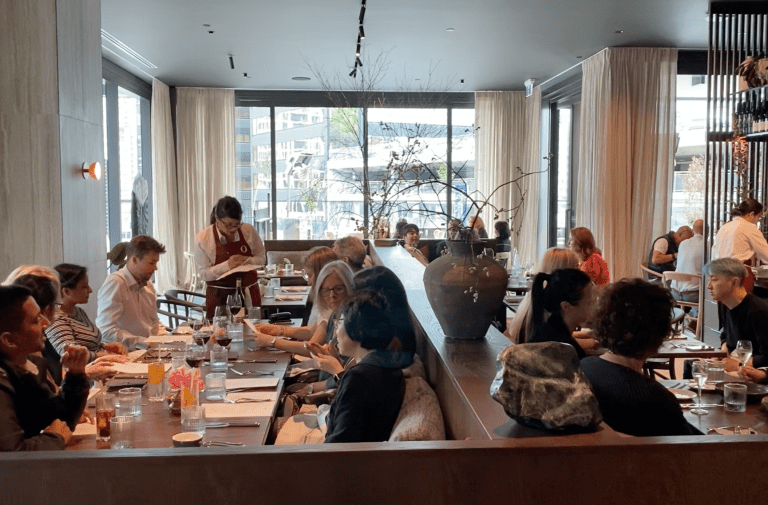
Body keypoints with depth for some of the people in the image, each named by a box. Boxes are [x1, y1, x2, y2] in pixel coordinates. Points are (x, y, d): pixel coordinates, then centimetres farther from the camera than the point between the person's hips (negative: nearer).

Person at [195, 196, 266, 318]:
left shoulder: (249, 231, -5)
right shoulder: (202, 239, -10)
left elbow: (262, 258, 5)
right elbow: (204, 274, -9)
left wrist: (248, 261, -16)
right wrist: (227, 265, -24)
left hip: (248, 293, 2)